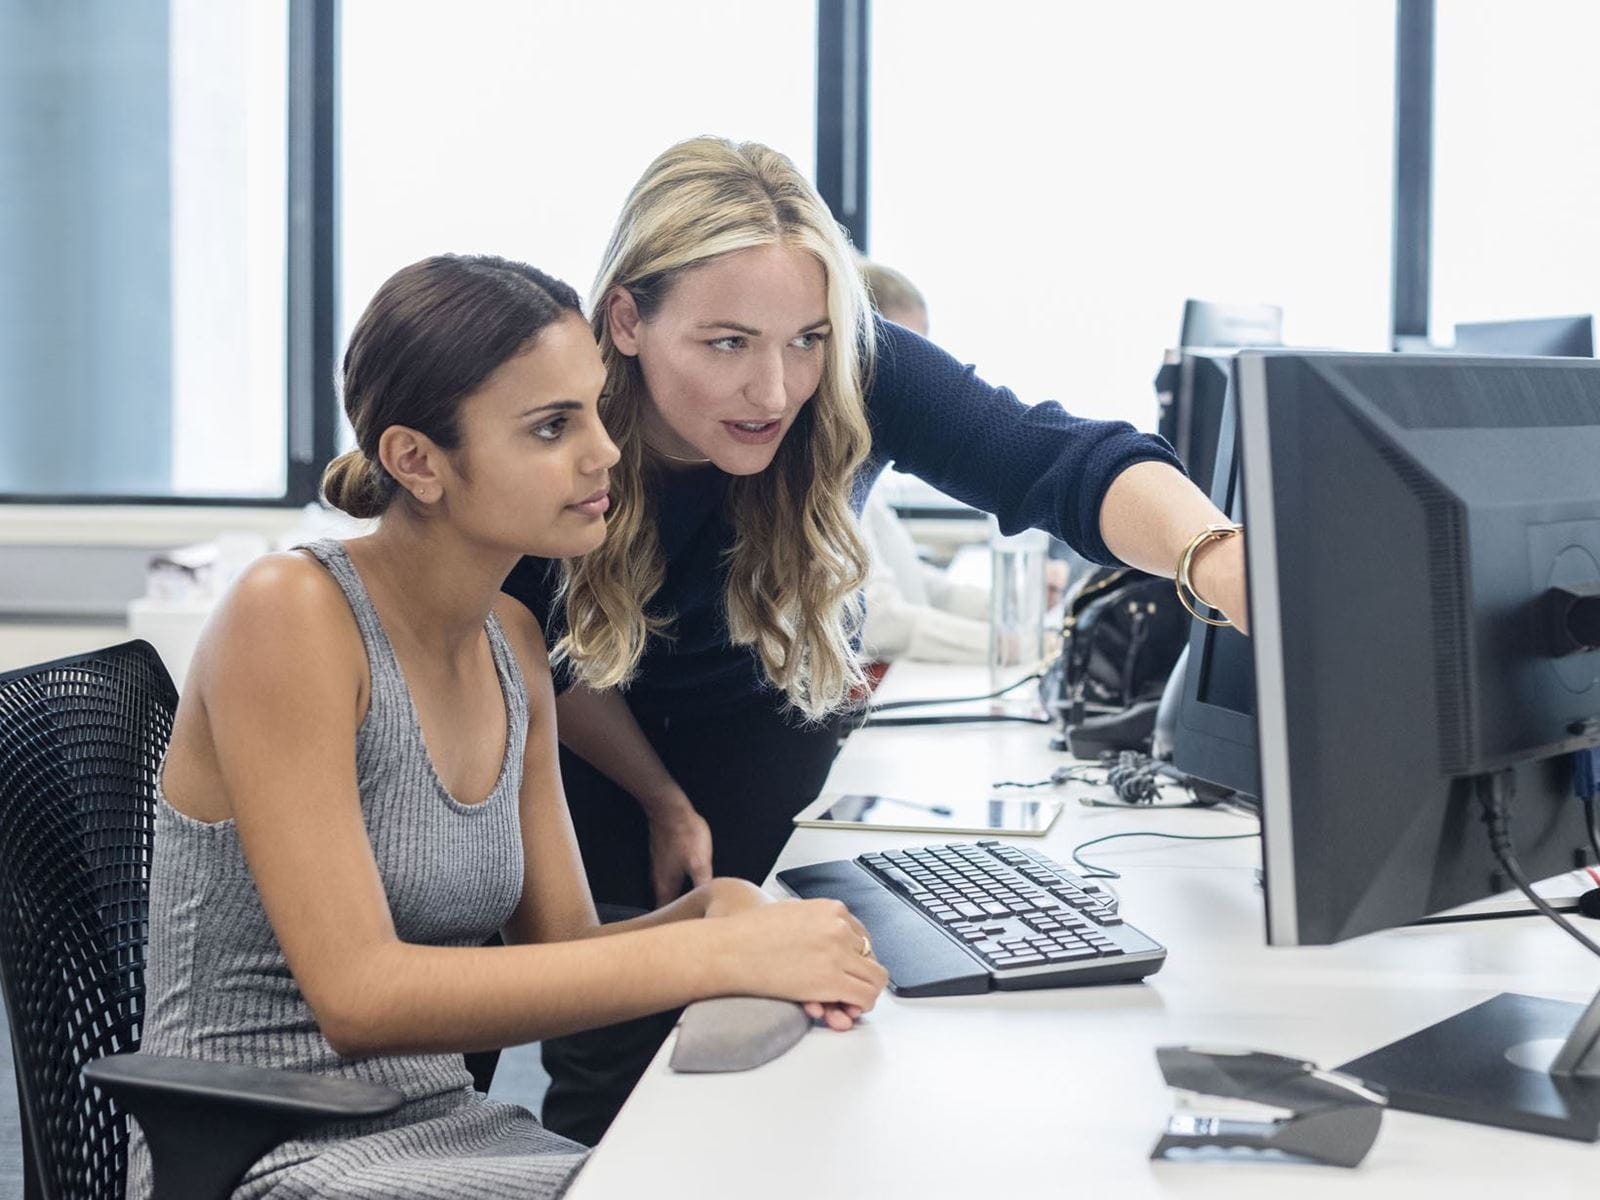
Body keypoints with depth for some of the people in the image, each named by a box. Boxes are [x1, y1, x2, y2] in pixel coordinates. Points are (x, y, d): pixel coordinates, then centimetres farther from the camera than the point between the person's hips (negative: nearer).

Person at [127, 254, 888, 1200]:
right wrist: (715, 954, -25)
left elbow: (562, 954, 7)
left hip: (444, 1122, 7)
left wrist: (716, 909, -14)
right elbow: (359, 996, -23)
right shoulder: (290, 614, -16)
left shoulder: (511, 642, 6)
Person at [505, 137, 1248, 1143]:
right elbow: (546, 655, -12)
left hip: (773, 717, 1)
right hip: (607, 745, 0)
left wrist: (1220, 561, -65)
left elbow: (1058, 462, -47)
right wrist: (664, 803, -10)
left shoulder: (860, 375, -31)